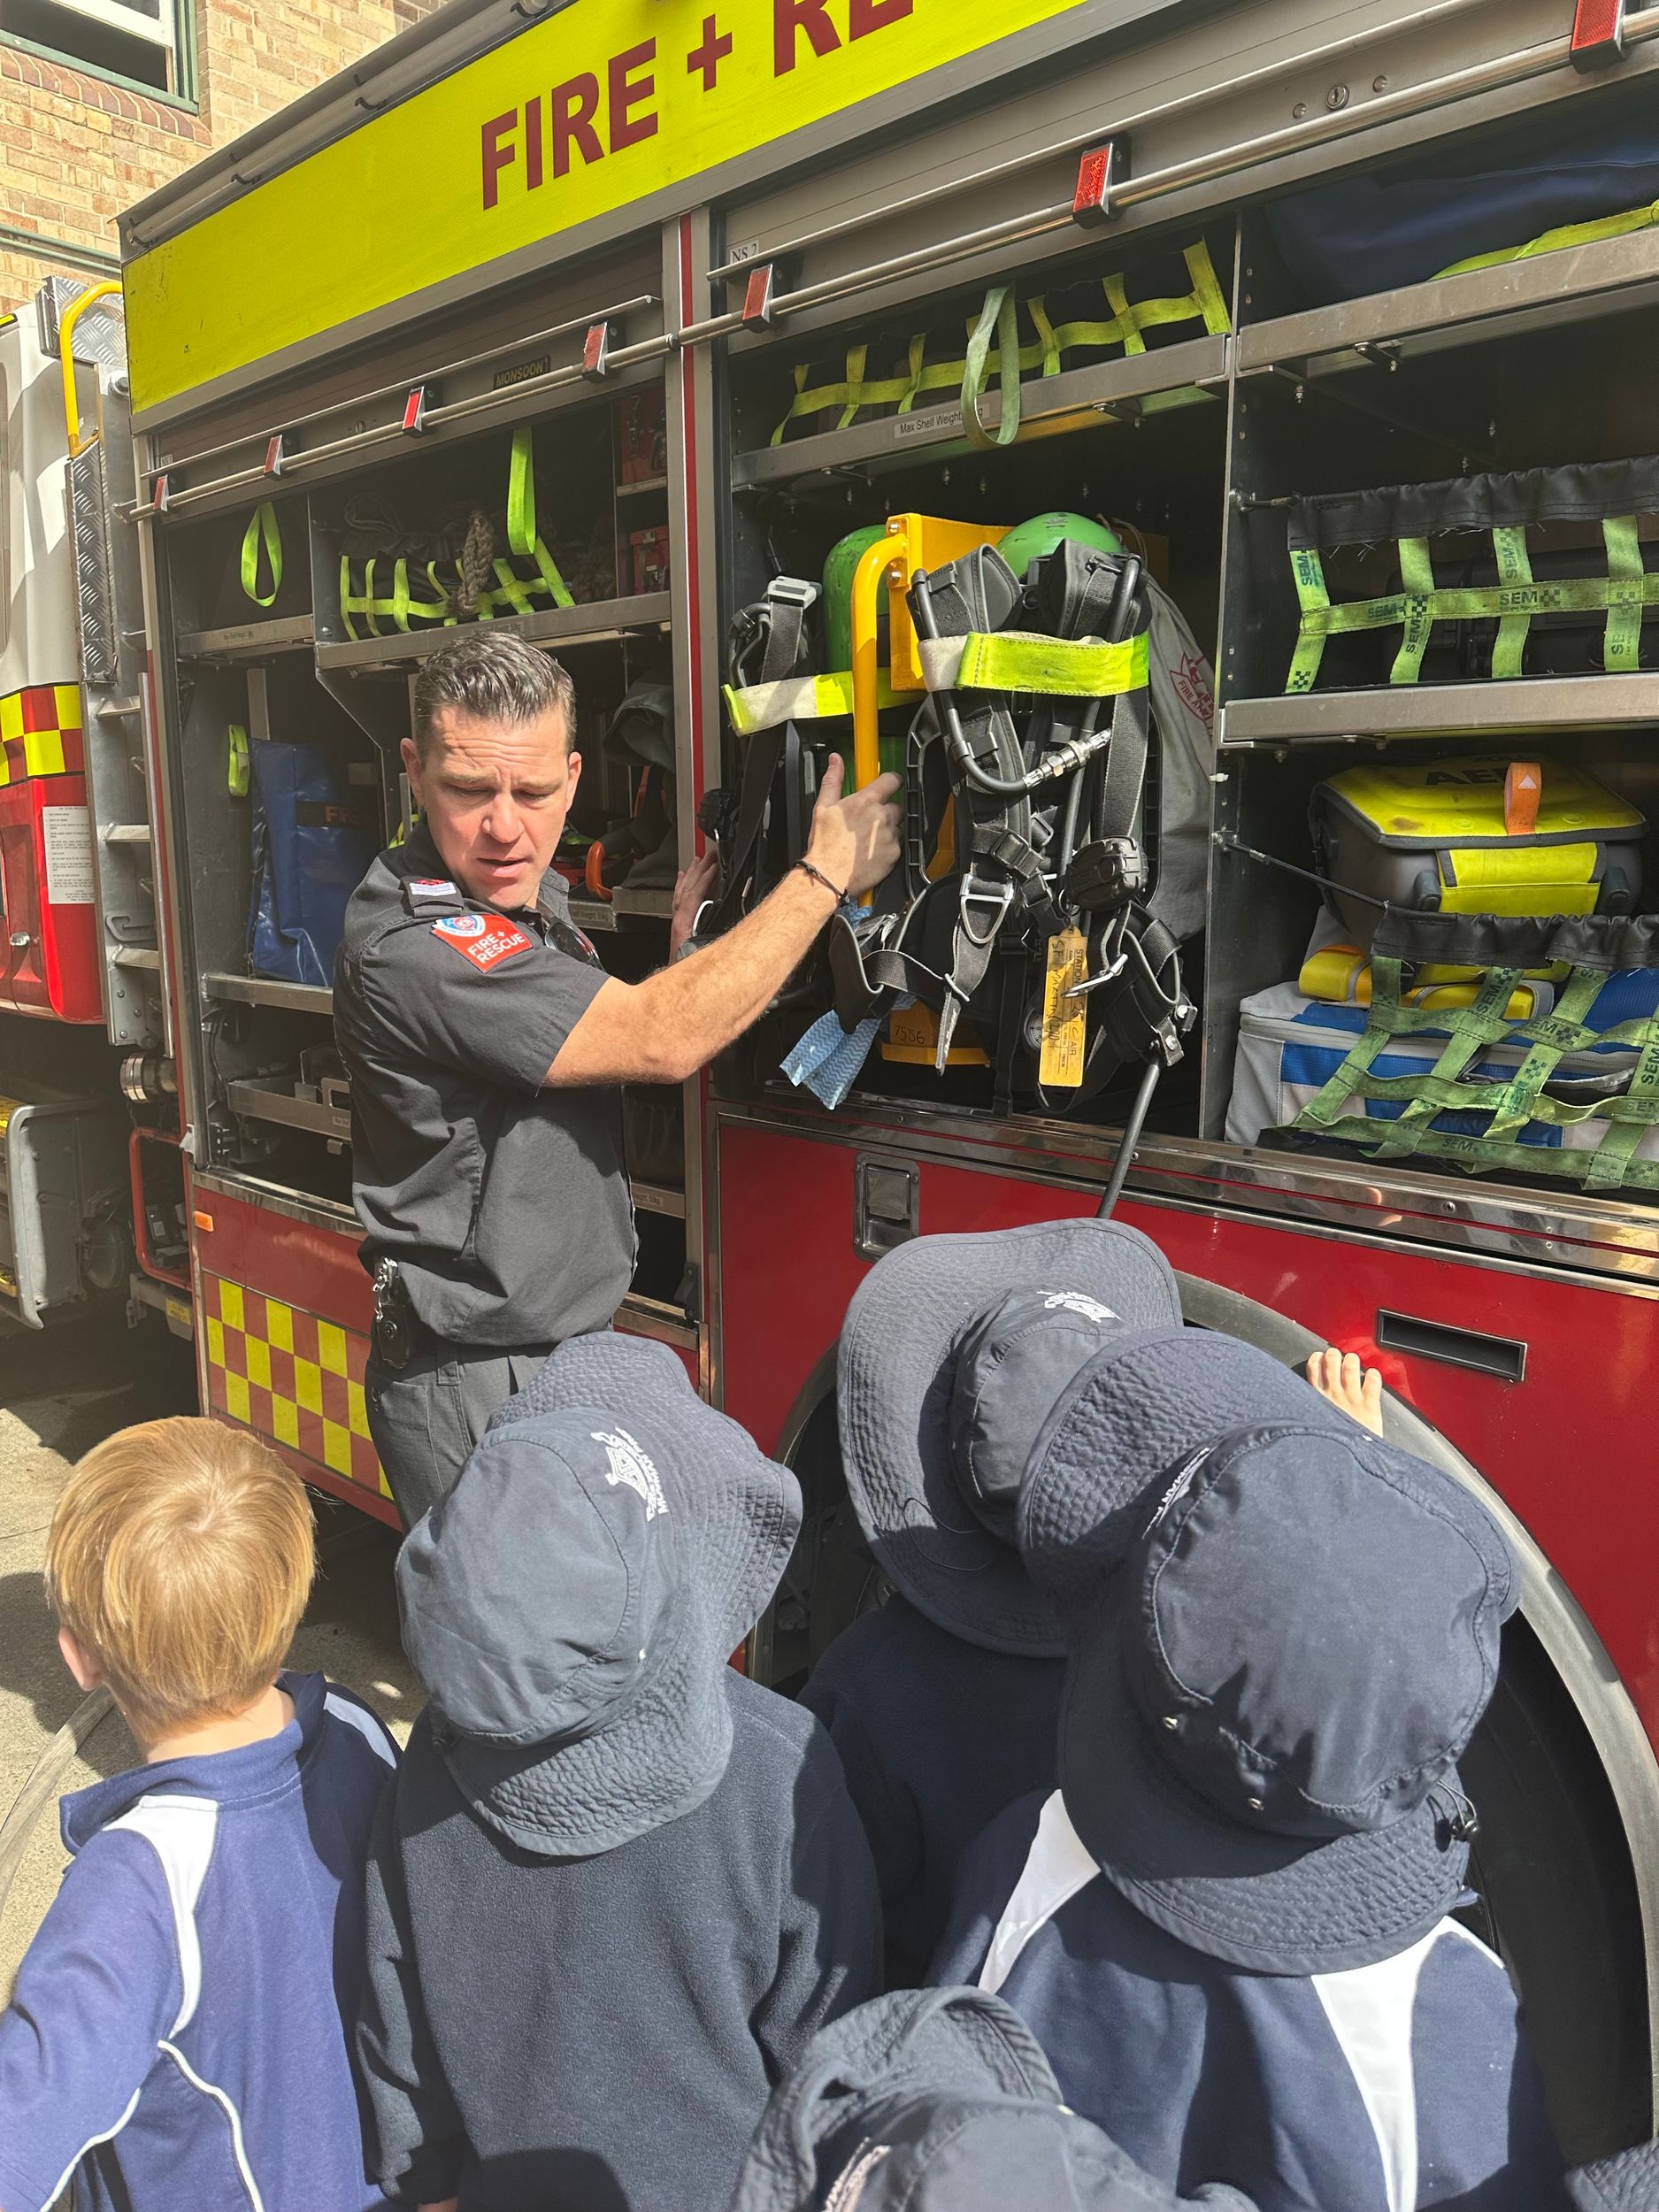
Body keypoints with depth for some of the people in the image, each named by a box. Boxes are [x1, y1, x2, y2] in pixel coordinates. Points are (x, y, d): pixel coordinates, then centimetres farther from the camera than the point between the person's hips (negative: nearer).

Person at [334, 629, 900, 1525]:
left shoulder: (530, 898, 5)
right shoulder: (411, 947, -26)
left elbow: (608, 1059, 13)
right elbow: (662, 1041, -28)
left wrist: (682, 955, -3)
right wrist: (826, 872, -19)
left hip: (565, 1347, 9)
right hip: (472, 1388, -9)